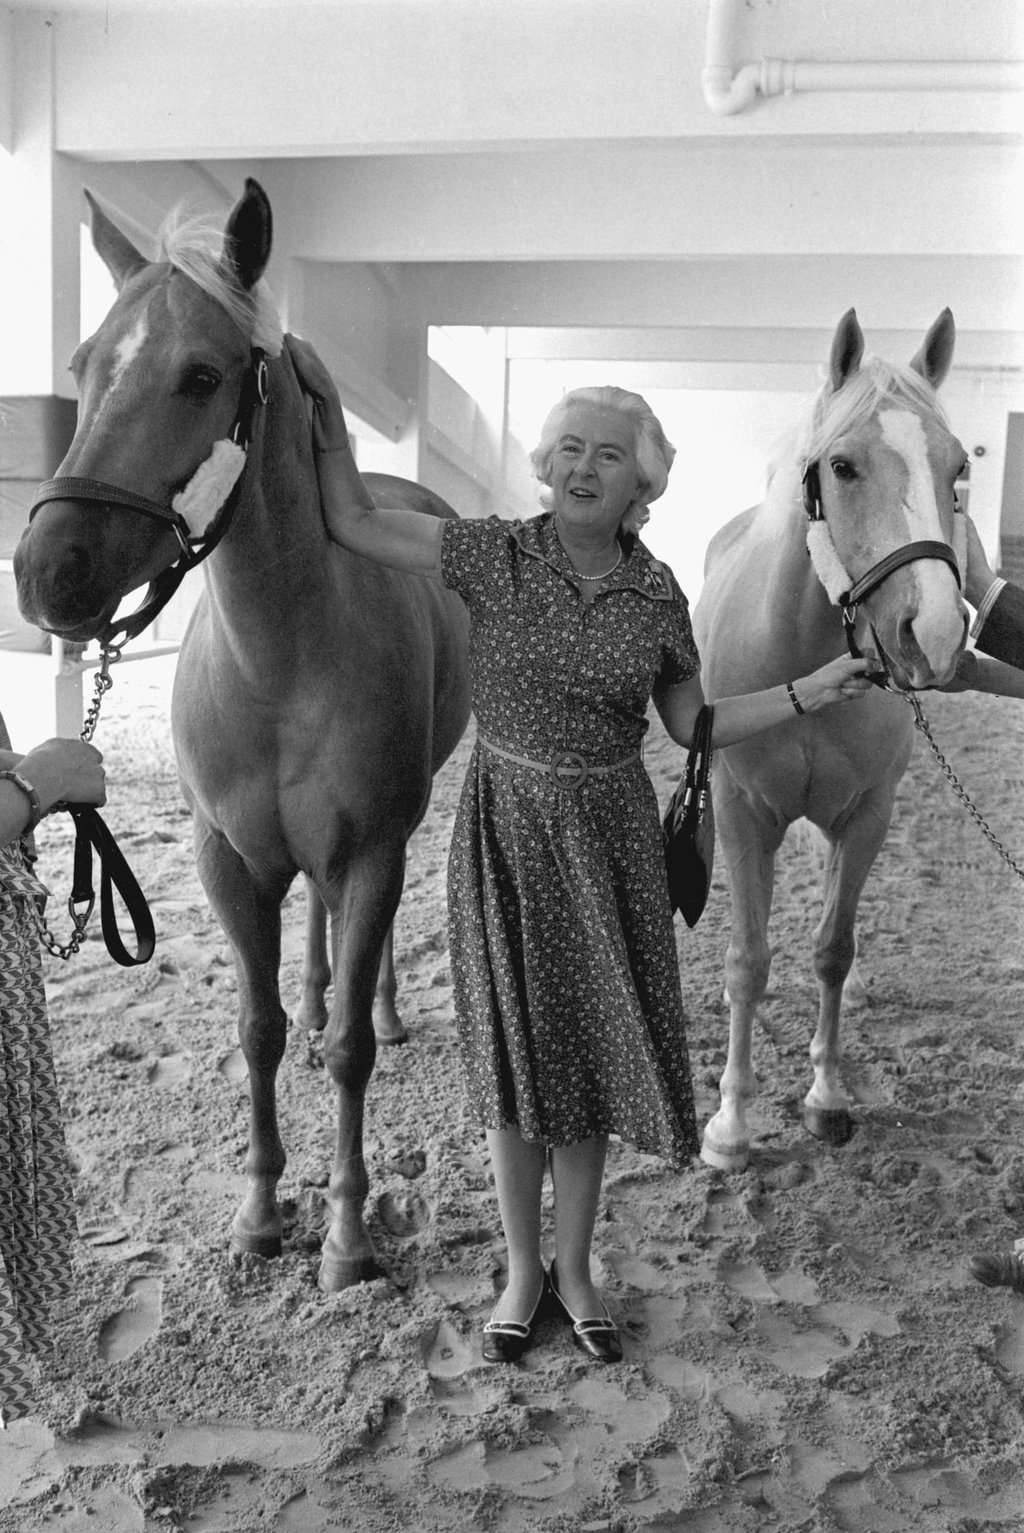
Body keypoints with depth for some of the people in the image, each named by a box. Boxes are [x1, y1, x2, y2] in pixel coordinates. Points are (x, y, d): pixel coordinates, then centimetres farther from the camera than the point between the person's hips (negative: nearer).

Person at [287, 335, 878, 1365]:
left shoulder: (658, 595, -3)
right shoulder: (494, 556, -8)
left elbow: (694, 723, 7)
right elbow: (353, 525, -5)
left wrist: (811, 693, -1)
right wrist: (326, 409, -11)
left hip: (609, 837, 2)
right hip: (506, 828, -1)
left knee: (592, 1048, 10)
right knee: (514, 1050, 9)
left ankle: (575, 1269, 31)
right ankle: (523, 1272, 29)